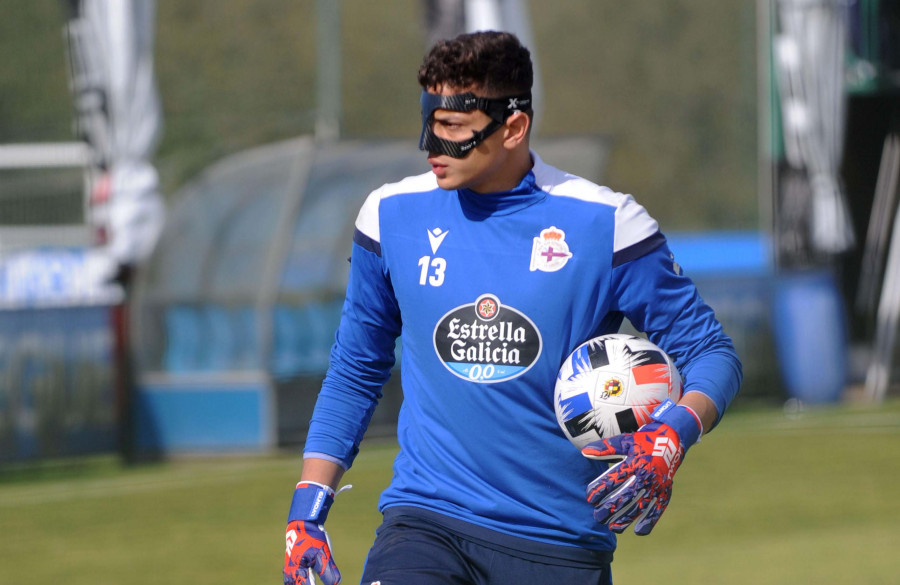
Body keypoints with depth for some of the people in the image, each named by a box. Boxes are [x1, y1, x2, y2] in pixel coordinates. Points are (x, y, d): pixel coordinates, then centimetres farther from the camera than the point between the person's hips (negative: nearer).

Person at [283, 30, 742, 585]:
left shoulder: (604, 223, -4)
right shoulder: (391, 216, 4)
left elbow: (711, 351, 2)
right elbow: (354, 373, 16)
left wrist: (671, 437, -19)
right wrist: (307, 512, 9)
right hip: (425, 521, 1)